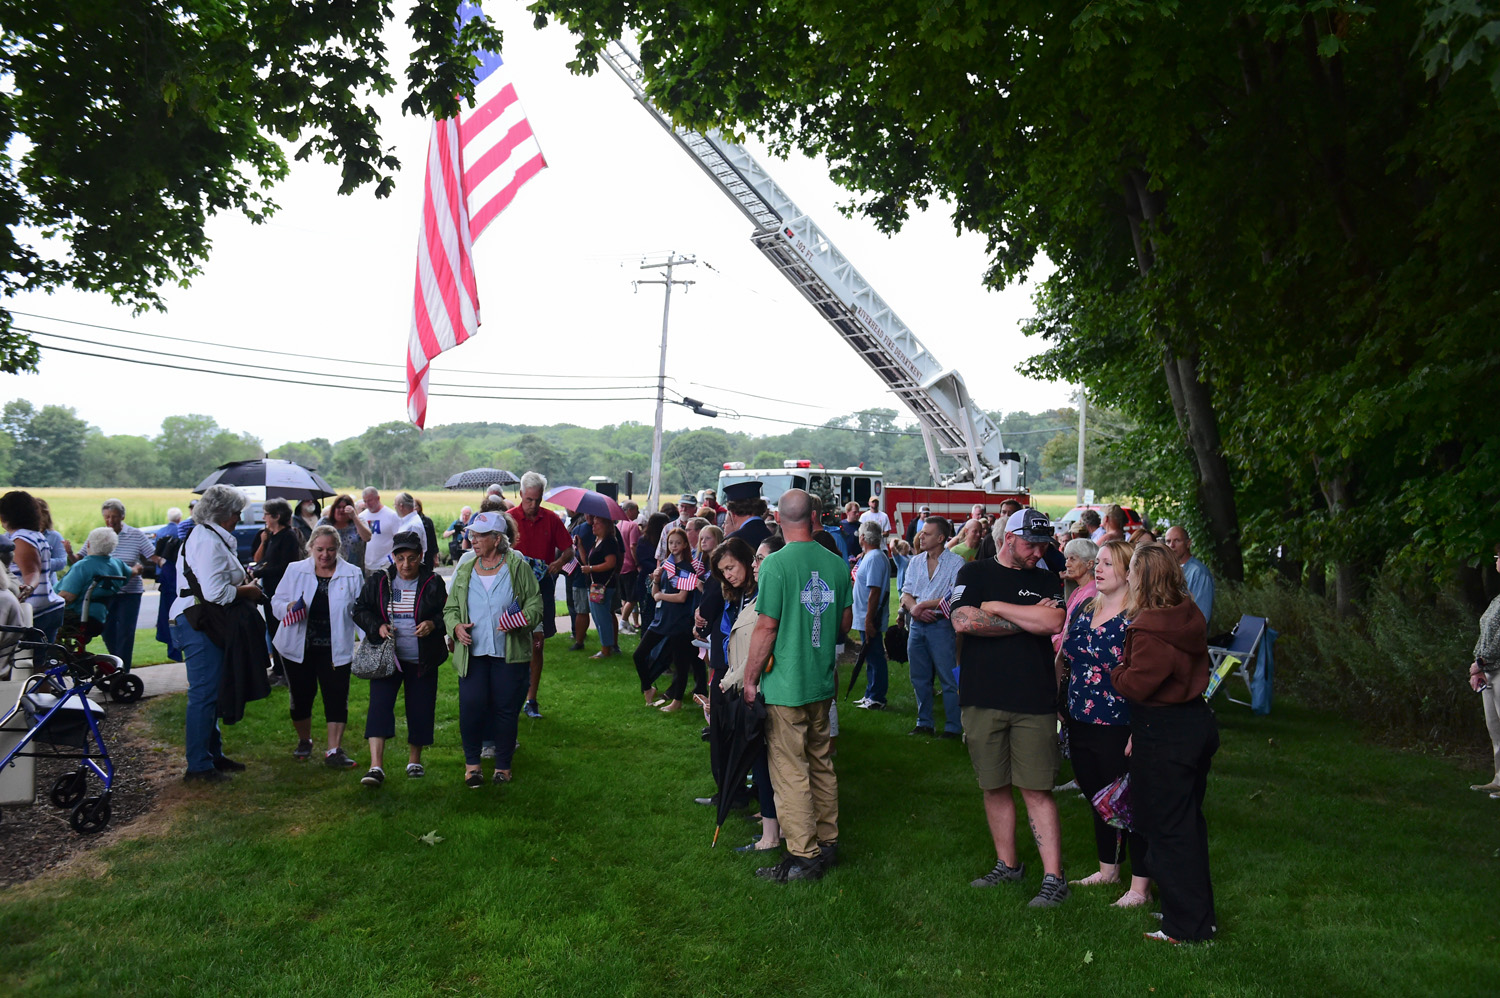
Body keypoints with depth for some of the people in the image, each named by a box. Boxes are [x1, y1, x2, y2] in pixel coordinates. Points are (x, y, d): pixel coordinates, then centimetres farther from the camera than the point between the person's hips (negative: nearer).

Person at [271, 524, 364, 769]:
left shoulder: (352, 574, 2)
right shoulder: (295, 570, 4)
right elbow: (276, 602, 6)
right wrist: (290, 608, -17)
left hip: (334, 649, -1)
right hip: (298, 647, 1)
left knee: (337, 698, -5)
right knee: (301, 695, 10)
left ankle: (334, 751, 2)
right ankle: (304, 741, 34)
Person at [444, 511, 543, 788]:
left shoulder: (518, 567, 3)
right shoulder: (464, 571, 13)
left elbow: (535, 602, 2)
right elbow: (450, 608, 17)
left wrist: (523, 619, -18)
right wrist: (456, 626, -5)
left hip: (510, 653, -2)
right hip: (472, 653, 2)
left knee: (506, 708, 3)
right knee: (471, 706, -8)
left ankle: (503, 765, 19)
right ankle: (471, 762, 11)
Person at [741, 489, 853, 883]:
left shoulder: (776, 564, -15)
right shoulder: (836, 563, 1)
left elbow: (766, 627, -15)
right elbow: (847, 621, 11)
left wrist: (750, 678, -5)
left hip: (785, 684, -6)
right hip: (823, 681, 6)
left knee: (790, 772, 1)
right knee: (822, 764, 18)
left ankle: (804, 857, 6)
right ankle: (827, 843, 28)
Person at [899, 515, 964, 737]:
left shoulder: (956, 563, -6)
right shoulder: (915, 561, 12)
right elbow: (906, 594, 10)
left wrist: (924, 604, -14)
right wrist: (913, 608, -11)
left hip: (941, 625, -6)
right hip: (917, 625, 6)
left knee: (949, 680, -3)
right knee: (919, 678, 12)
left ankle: (953, 727, 5)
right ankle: (924, 723, 23)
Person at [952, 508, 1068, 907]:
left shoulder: (1047, 582, 9)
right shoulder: (975, 573, 6)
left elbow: (1053, 622, -10)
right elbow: (963, 621, -11)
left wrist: (995, 607, -6)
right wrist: (1028, 619, -7)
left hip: (1034, 702, -1)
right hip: (982, 699, 1)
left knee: (1037, 790, -2)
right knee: (995, 787, 10)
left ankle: (1054, 878, 3)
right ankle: (1008, 865, 26)